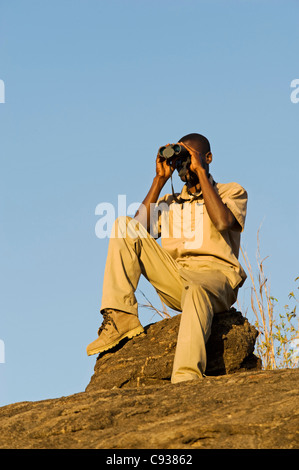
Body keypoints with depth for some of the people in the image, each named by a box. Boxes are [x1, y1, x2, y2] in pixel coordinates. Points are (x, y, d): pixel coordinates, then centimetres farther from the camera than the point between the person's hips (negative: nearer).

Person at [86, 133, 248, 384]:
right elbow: (139, 228, 7)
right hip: (174, 282, 5)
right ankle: (120, 318, -20)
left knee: (196, 290, -42)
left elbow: (223, 222, -11)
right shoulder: (169, 202, 27)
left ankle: (187, 379, -62)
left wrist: (201, 172, -4)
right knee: (124, 226, -9)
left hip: (215, 276, -4)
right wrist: (160, 179, 9)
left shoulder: (232, 192, 14)